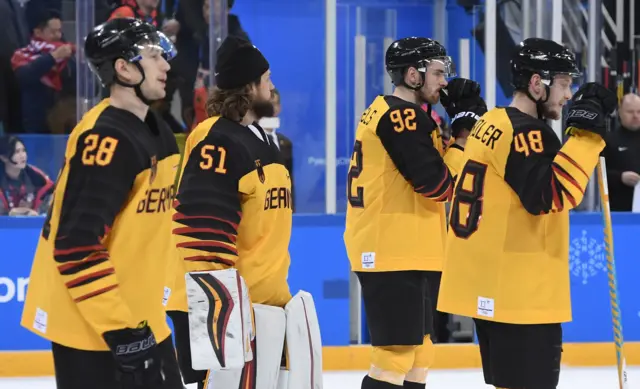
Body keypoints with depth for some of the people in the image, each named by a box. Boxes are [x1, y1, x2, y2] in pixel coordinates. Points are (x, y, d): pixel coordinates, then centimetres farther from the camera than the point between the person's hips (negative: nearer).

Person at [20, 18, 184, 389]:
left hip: (142, 317, 10)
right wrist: (118, 328, -25)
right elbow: (76, 247, -25)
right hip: (90, 325, -10)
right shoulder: (106, 140, -21)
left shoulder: (158, 134, 10)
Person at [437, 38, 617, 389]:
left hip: (489, 285, 10)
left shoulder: (493, 123, 15)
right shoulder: (522, 131, -16)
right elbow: (552, 195, -26)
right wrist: (584, 132, -25)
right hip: (516, 290, -10)